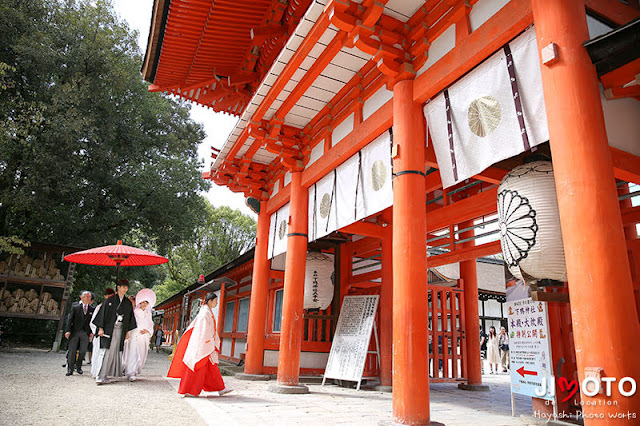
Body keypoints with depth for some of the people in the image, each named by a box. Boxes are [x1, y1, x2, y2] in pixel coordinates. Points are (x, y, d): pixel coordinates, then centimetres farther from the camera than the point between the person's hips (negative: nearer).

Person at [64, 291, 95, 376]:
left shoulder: (92, 309, 9)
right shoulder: (75, 307, 4)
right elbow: (70, 320, 1)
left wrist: (92, 332, 1)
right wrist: (68, 331, -8)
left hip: (85, 333, 1)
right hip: (74, 332, -1)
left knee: (82, 351, 2)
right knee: (72, 350, -1)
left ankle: (79, 367, 17)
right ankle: (70, 369, 5)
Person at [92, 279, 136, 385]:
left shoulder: (128, 303, 12)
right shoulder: (110, 300, 3)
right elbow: (103, 313, 0)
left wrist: (128, 331, 10)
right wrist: (101, 328, -8)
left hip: (120, 329, 3)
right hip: (109, 328, -3)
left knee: (115, 351, -2)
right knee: (109, 350, -10)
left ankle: (103, 376, 5)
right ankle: (103, 376, -7)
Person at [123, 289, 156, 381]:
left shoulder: (148, 314, 16)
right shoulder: (135, 312, 2)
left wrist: (147, 330, -4)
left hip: (144, 337, 5)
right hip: (135, 336, -5)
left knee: (141, 355, 4)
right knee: (134, 354, -12)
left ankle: (135, 372, 16)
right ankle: (131, 374, -10)